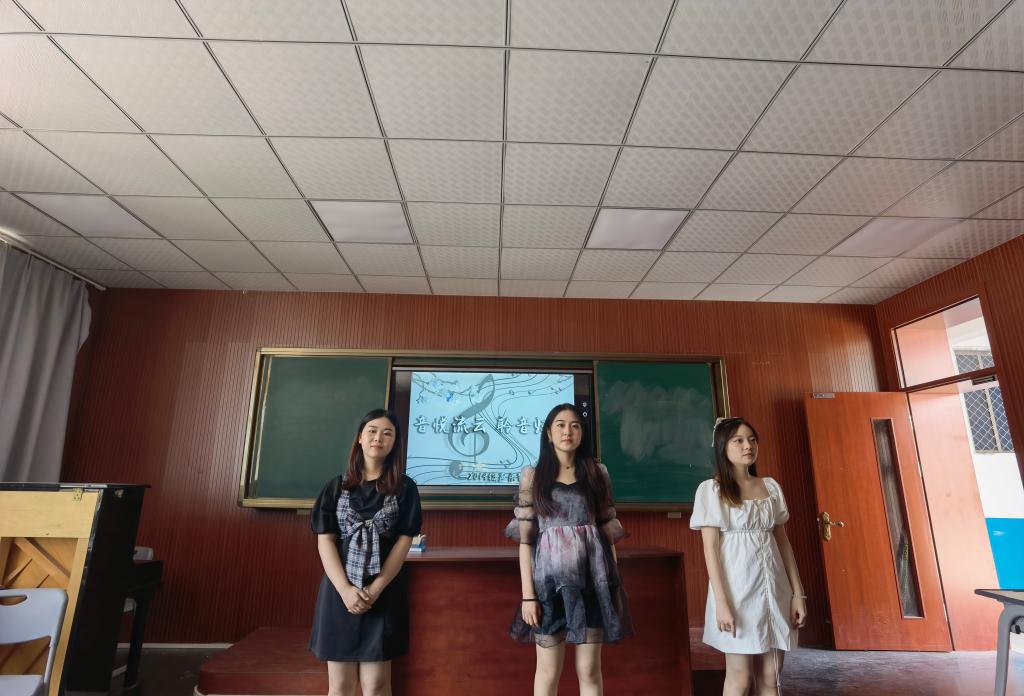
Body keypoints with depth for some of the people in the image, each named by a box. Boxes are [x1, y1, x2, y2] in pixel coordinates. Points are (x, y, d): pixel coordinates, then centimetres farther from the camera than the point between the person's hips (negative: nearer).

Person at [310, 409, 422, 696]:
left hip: (384, 592, -1)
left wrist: (375, 589, -13)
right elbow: (324, 541, -2)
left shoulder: (404, 488, 2)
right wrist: (345, 589, -14)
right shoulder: (336, 486, 5)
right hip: (339, 590, 1)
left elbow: (403, 542, -4)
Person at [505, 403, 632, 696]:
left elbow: (608, 530, 8)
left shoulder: (597, 473, 5)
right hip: (551, 578, -1)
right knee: (548, 671, 8)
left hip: (592, 578, 1)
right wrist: (527, 594, -6)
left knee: (589, 669, 8)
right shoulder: (533, 475, 1)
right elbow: (525, 538, -2)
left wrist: (615, 584, 6)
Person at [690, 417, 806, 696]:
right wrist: (721, 601, -15)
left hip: (774, 589, 5)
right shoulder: (711, 489, -7)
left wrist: (798, 592, 6)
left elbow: (783, 542, 11)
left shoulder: (771, 486, 8)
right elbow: (710, 549, -10)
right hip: (737, 589, -4)